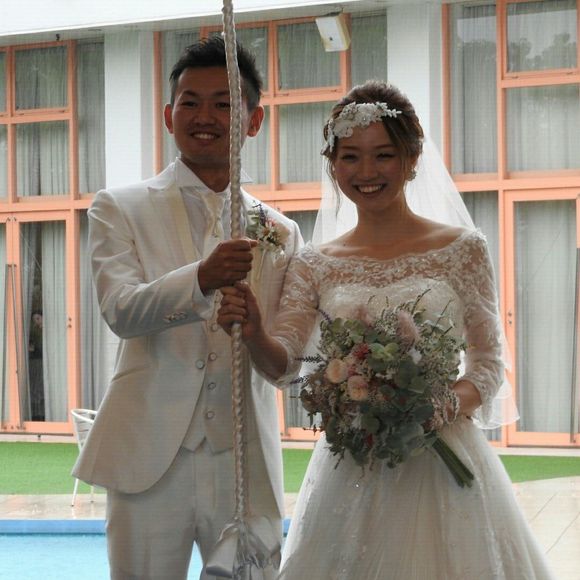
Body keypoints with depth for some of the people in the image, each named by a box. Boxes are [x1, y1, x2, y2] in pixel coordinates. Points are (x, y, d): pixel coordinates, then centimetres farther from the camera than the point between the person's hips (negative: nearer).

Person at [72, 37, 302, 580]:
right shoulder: (119, 208, 5)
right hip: (150, 458, -2)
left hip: (246, 467, 2)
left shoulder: (280, 231, 13)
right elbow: (121, 311, -11)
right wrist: (200, 279, -30)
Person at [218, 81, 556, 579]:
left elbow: (489, 361, 1)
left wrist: (447, 406, -19)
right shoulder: (314, 266, 7)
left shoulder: (462, 249, 1)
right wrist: (253, 332, -24)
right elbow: (283, 364, -3)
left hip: (441, 455, -1)